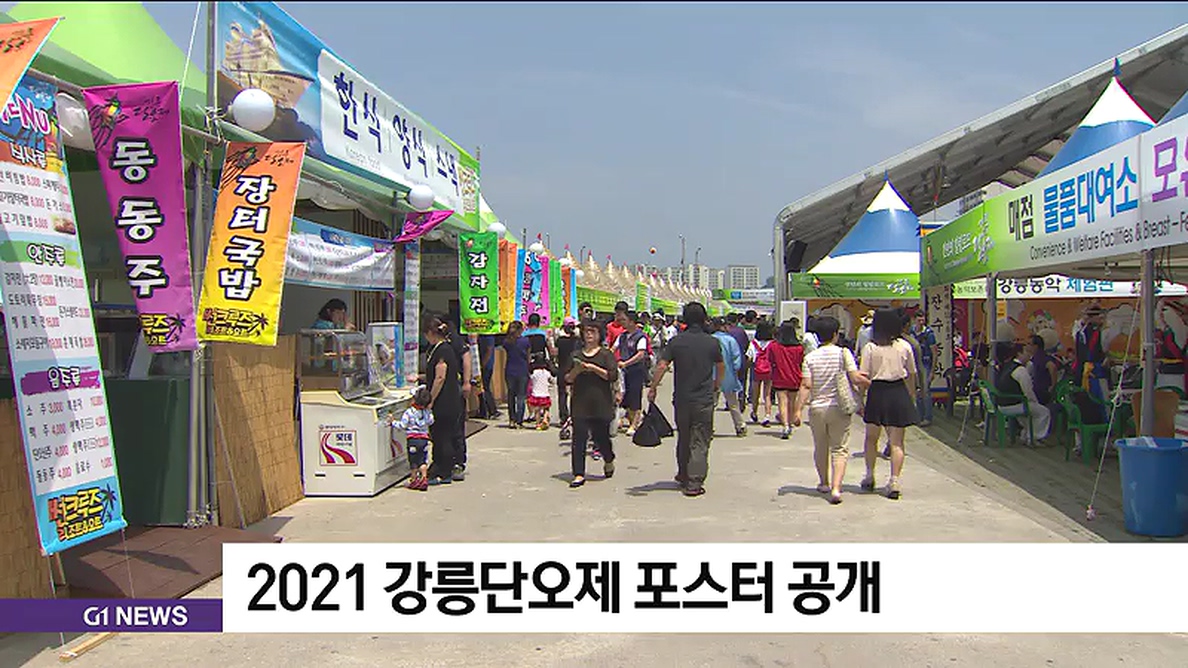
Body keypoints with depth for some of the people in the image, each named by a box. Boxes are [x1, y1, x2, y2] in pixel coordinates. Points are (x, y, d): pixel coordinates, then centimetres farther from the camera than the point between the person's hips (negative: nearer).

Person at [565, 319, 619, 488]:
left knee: (601, 436, 4)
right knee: (579, 439, -4)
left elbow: (613, 376, -8)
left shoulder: (606, 354, 3)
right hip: (580, 404, 2)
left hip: (601, 404, -2)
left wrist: (594, 368, -14)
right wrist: (576, 370, -8)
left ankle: (609, 460, 35)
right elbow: (567, 379, 11)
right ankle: (579, 474, 0)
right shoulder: (576, 355, 13)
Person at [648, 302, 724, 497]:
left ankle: (684, 477, 32)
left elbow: (661, 367, -9)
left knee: (683, 439, 18)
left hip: (682, 398, 2)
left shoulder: (676, 342, -4)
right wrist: (716, 386, 29)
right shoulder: (712, 342, -2)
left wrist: (653, 388, 4)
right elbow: (721, 368, 12)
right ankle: (694, 483, -4)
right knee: (700, 442, 1)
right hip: (705, 399, -2)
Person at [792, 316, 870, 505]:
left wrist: (798, 410, -7)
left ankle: (824, 483, 35)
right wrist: (874, 384, 6)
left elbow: (806, 386, -8)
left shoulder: (810, 357, -2)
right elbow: (856, 379, -12)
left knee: (820, 448, 19)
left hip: (817, 408, 2)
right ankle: (836, 488, -13)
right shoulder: (843, 353, -7)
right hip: (839, 408, -2)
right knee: (840, 449, 2)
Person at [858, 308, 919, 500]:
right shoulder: (904, 346, 1)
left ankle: (870, 477, 23)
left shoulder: (870, 347, -5)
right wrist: (911, 397, 18)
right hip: (899, 392, 1)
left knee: (871, 438, 17)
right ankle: (894, 481, -3)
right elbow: (912, 375, 7)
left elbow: (863, 377, -8)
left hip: (877, 392, -1)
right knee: (897, 442, 3)